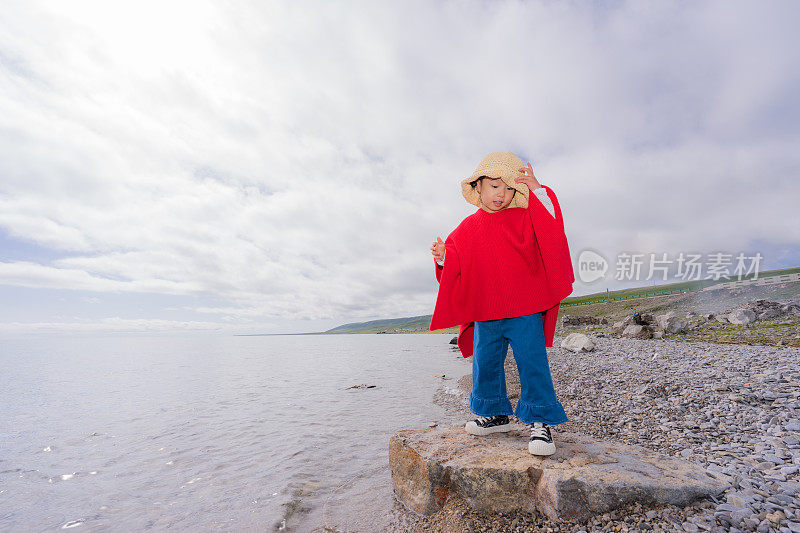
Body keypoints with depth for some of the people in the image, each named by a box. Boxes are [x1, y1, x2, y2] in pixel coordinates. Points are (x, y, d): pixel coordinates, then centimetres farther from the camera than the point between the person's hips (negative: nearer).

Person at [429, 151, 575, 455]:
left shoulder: (523, 219, 3)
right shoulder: (468, 229, 9)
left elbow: (549, 226, -15)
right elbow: (457, 267, 11)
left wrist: (537, 190, -21)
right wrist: (443, 257, -9)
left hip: (524, 310, -3)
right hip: (485, 312, 4)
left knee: (532, 361, -4)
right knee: (484, 363, 11)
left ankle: (540, 421, 12)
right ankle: (496, 415, 31)